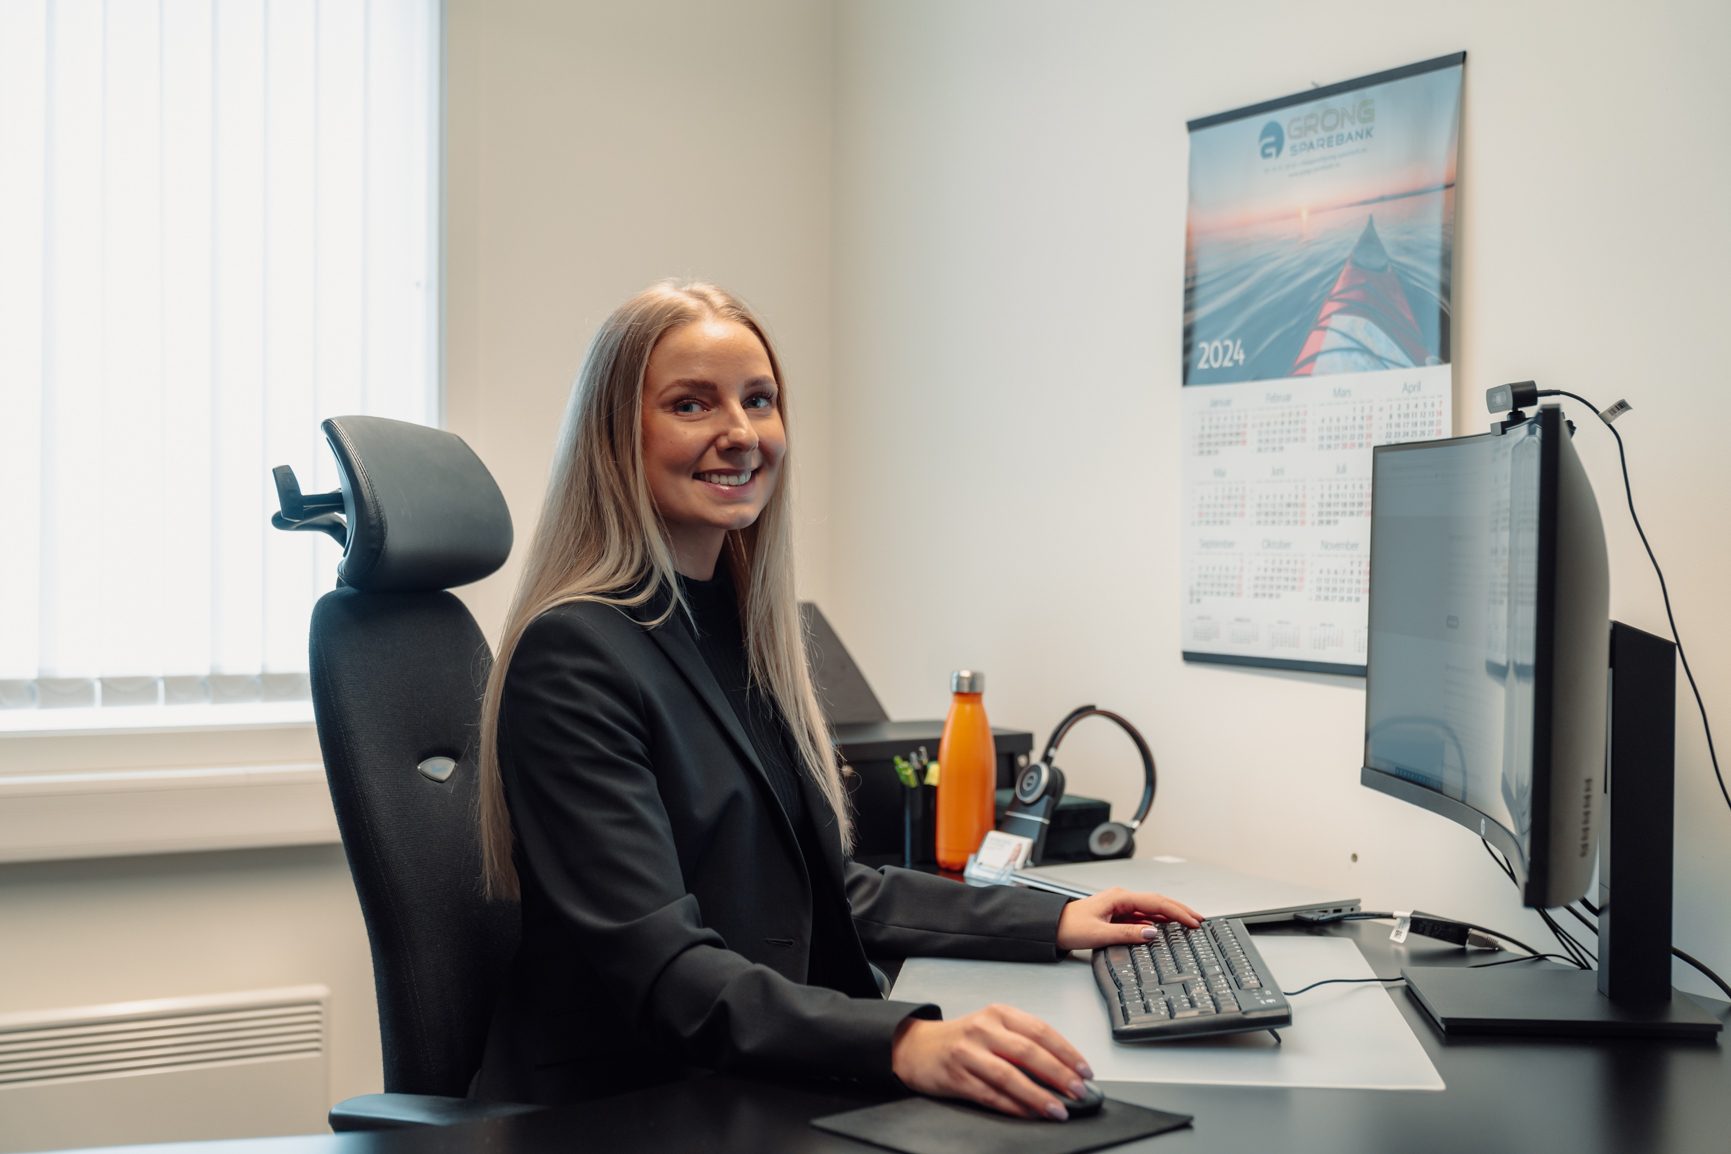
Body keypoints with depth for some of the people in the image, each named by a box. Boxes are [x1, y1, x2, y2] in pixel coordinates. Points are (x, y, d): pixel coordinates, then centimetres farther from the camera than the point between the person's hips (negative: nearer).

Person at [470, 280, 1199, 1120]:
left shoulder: (740, 623, 11)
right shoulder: (573, 655, -14)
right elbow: (658, 966, -23)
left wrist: (1053, 923, 11)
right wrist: (904, 1044, -36)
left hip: (757, 1097, 7)